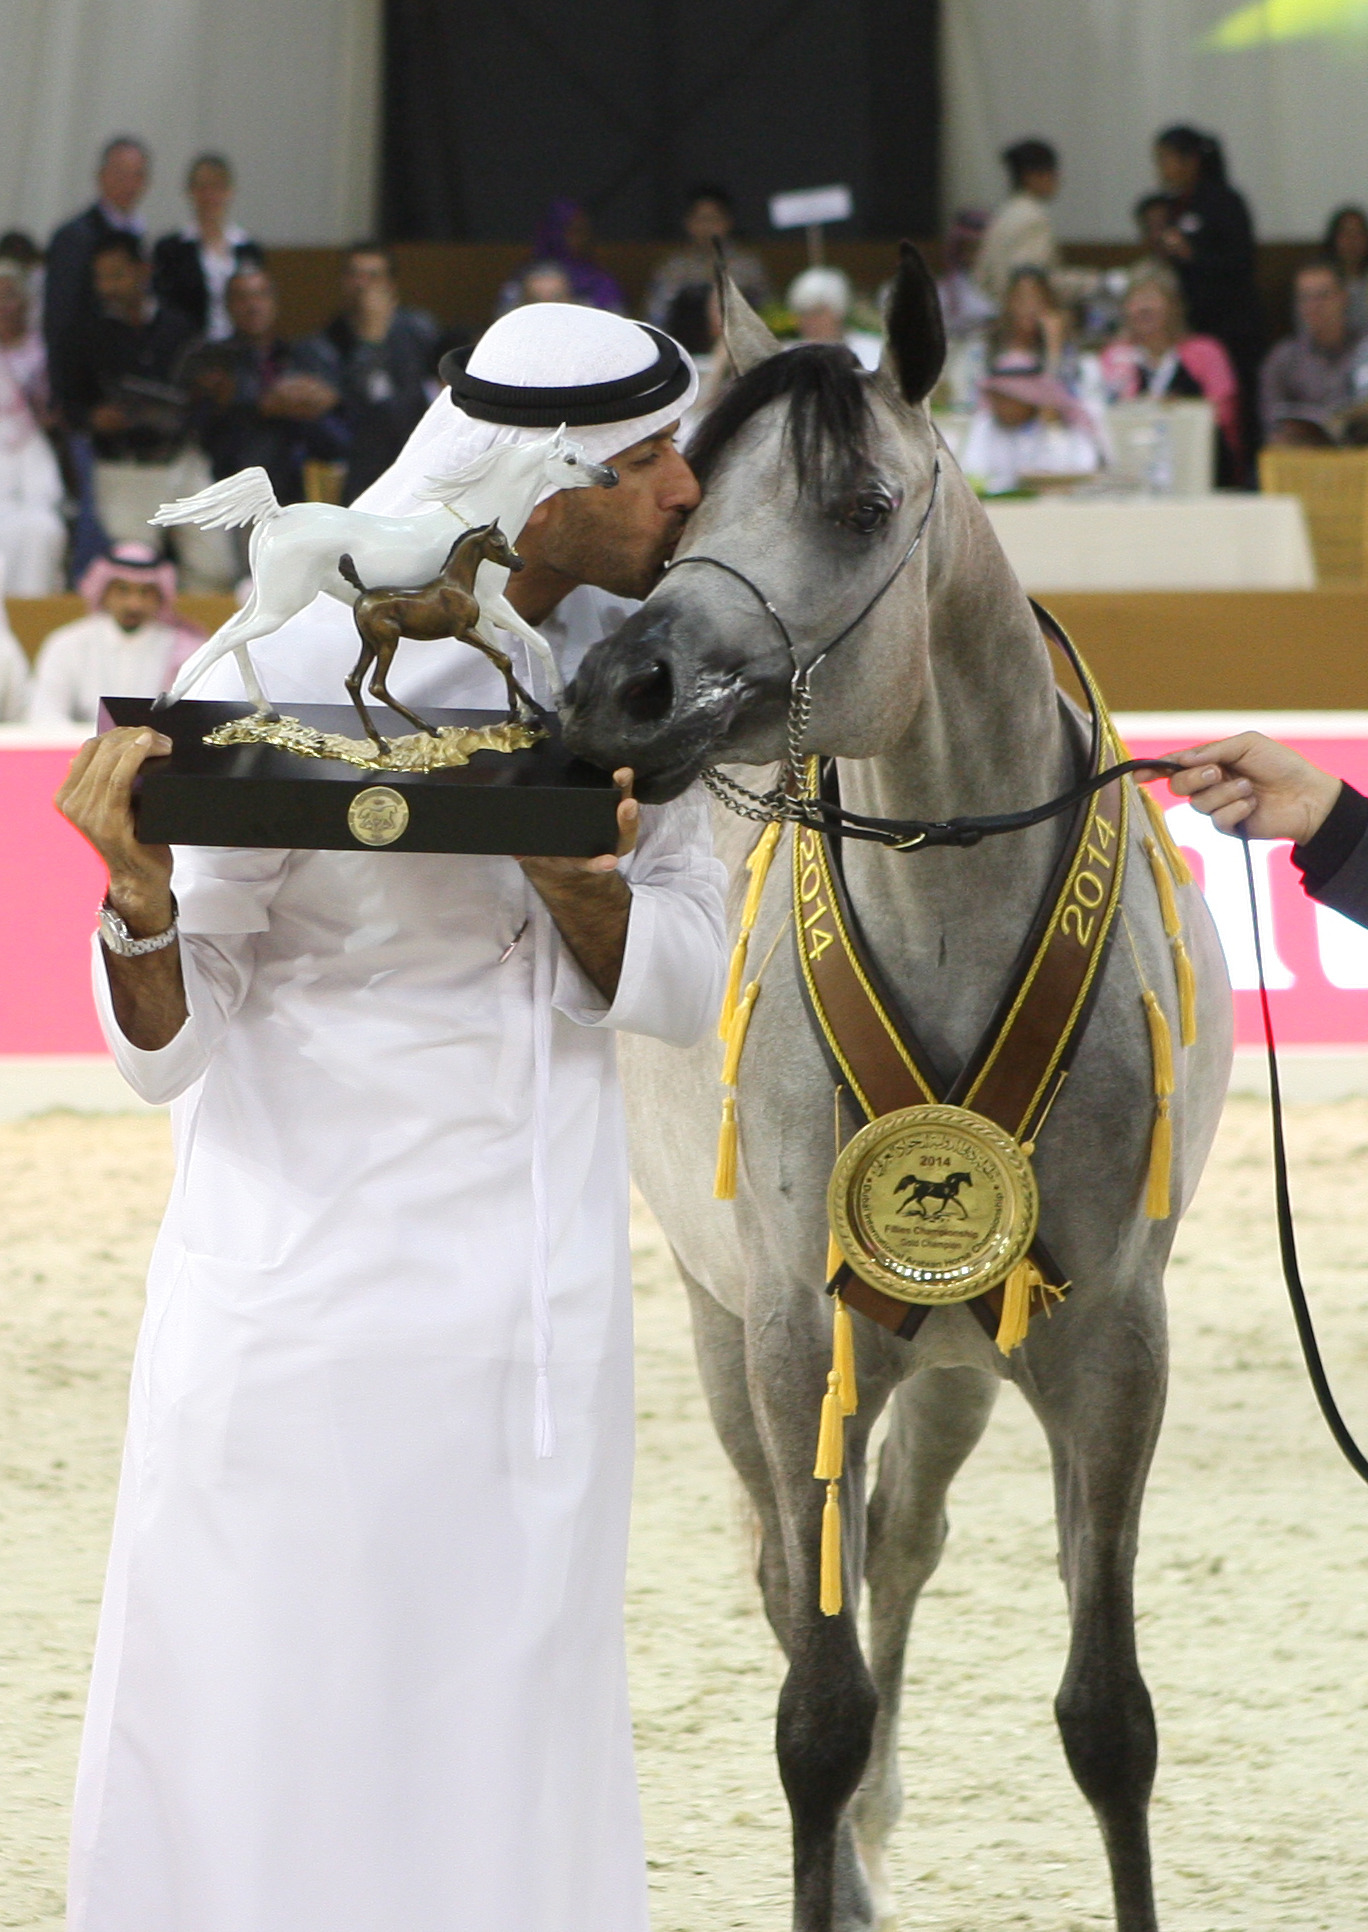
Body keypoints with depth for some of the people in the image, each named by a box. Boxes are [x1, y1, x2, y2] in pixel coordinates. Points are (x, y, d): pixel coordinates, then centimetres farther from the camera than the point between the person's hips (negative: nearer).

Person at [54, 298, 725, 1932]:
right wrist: (139, 898, -33)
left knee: (519, 1723, 11)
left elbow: (688, 985, 3)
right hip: (316, 1289, -5)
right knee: (263, 1728, 0)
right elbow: (169, 1045, -11)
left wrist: (572, 878, -18)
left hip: (543, 1298, 5)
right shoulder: (295, 677, -15)